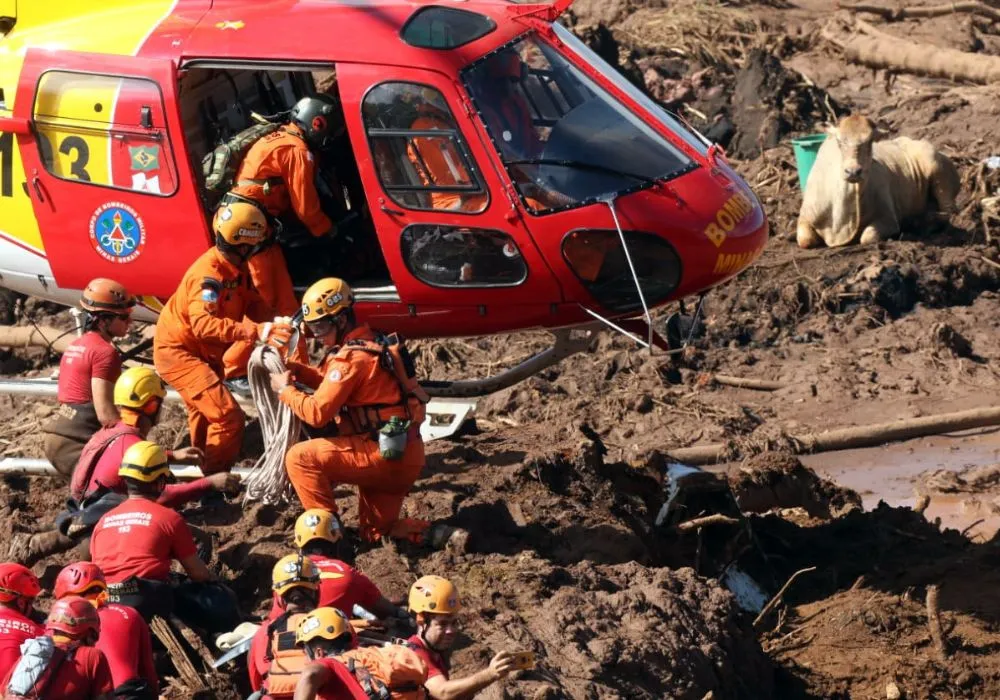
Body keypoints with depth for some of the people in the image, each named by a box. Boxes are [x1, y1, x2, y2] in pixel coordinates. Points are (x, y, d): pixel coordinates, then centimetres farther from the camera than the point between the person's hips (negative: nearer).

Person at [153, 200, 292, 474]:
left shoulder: (236, 266, -5)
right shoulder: (209, 274, -34)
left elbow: (253, 303, -4)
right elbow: (203, 324, -47)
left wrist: (272, 325, -27)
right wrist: (257, 331, -55)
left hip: (201, 352, 10)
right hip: (178, 352, -10)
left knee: (206, 415, 29)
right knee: (228, 417, -20)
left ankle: (203, 470, 50)